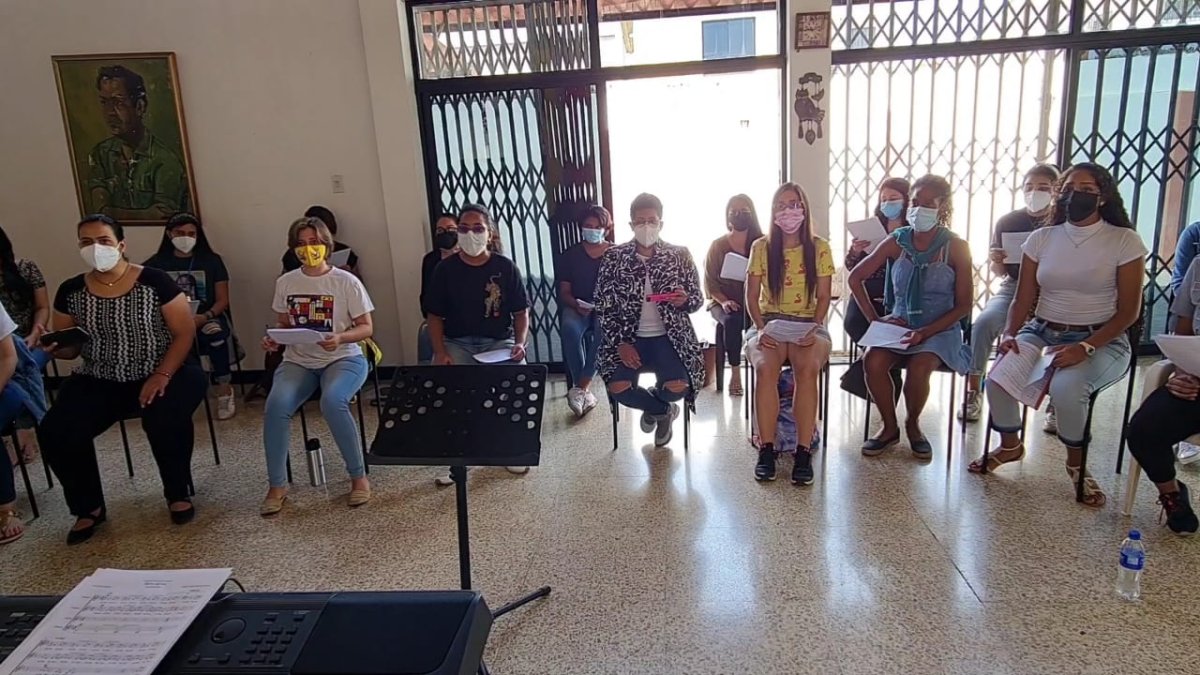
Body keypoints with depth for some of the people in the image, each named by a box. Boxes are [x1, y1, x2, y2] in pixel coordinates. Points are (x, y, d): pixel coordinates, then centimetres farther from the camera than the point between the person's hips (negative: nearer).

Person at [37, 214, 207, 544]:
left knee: (165, 420, -34)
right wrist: (55, 348, -15)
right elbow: (70, 348, 10)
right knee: (55, 432, -18)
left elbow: (185, 332, -10)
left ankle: (179, 493, -4)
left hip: (165, 372, -4)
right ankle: (89, 508, 8)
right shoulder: (70, 291, 2)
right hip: (99, 381, 4)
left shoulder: (154, 281, -10)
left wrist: (161, 376, -20)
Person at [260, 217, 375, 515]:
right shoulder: (285, 282, 7)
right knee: (276, 405, -27)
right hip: (298, 361, 3)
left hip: (343, 358, -3)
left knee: (332, 401, -35)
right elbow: (283, 325, 18)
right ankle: (276, 485, -9)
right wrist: (273, 340, -5)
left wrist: (340, 338, -22)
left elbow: (366, 327, -3)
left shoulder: (346, 281, -4)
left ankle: (359, 476, -14)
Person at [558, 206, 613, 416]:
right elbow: (564, 292, 5)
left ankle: (581, 388, -29)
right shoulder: (570, 255, 6)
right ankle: (584, 389, -26)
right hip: (577, 307, 1)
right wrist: (576, 305, -15)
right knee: (570, 329, -35)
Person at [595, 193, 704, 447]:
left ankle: (653, 408, 18)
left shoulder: (679, 255, 0)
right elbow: (603, 306, -1)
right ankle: (664, 410, 12)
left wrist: (684, 300, -19)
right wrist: (620, 343, -13)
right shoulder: (614, 257, -1)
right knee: (618, 388, -24)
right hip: (628, 338, 0)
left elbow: (697, 299, 6)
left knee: (677, 387, -25)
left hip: (669, 337, 0)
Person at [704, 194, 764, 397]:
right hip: (723, 303, 0)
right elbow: (710, 282, 2)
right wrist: (724, 301, -15)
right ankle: (735, 373, -20)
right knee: (732, 321, -34)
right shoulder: (718, 246, 4)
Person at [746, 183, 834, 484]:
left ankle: (804, 452, -26)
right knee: (766, 367, -32)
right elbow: (752, 296, 3)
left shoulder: (819, 247, 5)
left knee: (807, 368, -33)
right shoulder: (761, 247, 6)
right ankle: (766, 450, -23)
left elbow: (824, 297, 3)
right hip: (770, 323, 0)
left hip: (809, 324, 0)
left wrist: (813, 329, -14)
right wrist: (761, 328, -13)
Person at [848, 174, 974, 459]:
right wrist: (875, 319, -2)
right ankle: (890, 427, -3)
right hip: (899, 325, 2)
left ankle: (912, 424, 0)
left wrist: (926, 332, -18)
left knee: (919, 366, -32)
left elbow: (963, 305, -5)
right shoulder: (897, 242, 1)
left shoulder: (955, 248, -5)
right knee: (873, 361, -27)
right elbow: (856, 278, 7)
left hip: (940, 329, -2)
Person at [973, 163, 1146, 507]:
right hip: (1041, 333, 3)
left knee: (1065, 387, -34)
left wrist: (1085, 348, -21)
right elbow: (1023, 299, 7)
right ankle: (1010, 445, 8)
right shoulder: (1042, 238, 7)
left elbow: (1129, 310, -6)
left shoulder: (1125, 241, -3)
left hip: (1101, 342, -3)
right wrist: (1009, 335, -14)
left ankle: (1076, 462, -2)